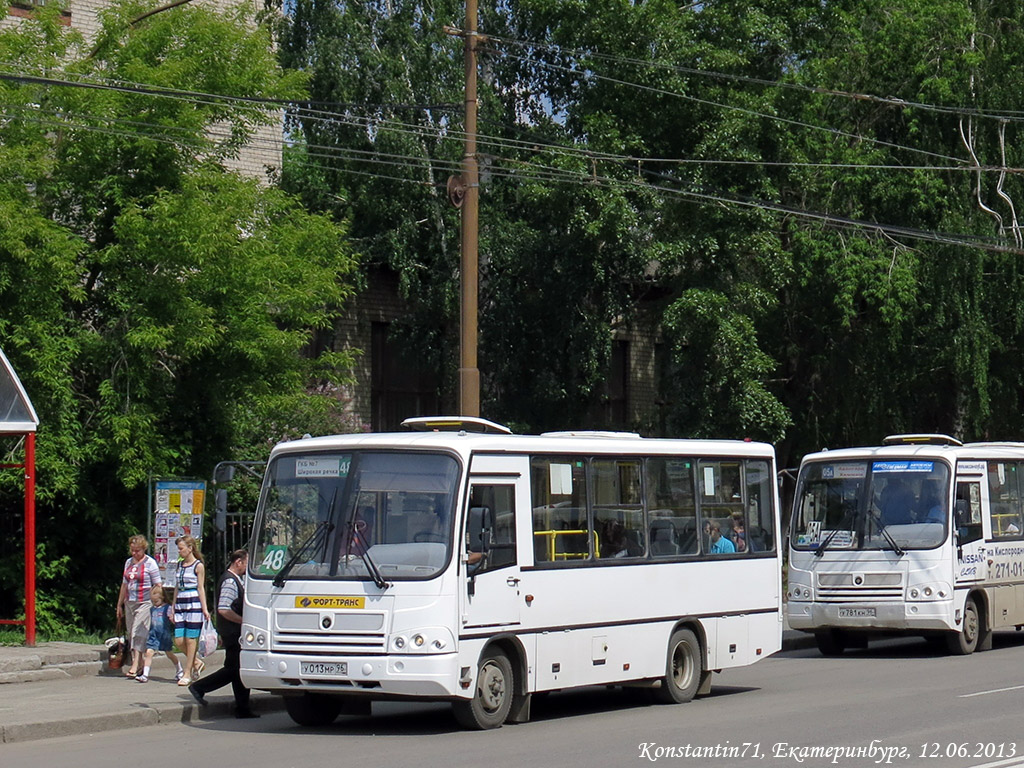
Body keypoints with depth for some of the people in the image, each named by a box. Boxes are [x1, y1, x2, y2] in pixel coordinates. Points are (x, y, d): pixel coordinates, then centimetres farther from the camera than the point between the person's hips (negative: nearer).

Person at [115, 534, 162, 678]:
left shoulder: (150, 563, -4)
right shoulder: (128, 562, 15)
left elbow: (158, 586, -5)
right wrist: (119, 605, 22)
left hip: (144, 603, -7)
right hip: (129, 602, 7)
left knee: (139, 633, -13)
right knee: (130, 633, 5)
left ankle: (135, 666, -17)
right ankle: (138, 664, 12)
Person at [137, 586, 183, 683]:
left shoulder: (168, 608, -5)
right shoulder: (152, 609, 11)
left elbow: (174, 621, -7)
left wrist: (172, 619, -28)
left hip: (165, 635, -4)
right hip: (153, 635, 4)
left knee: (169, 654, 10)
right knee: (149, 653, -12)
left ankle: (179, 670, 33)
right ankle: (145, 675, -14)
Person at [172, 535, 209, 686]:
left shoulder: (198, 566, -3)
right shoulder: (180, 564, 15)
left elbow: (201, 588, -4)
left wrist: (204, 609, -8)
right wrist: (173, 608, 16)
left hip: (194, 605, -6)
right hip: (180, 605, 6)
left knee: (190, 640, -3)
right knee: (179, 640, 0)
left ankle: (187, 674, 1)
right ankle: (196, 662, 21)